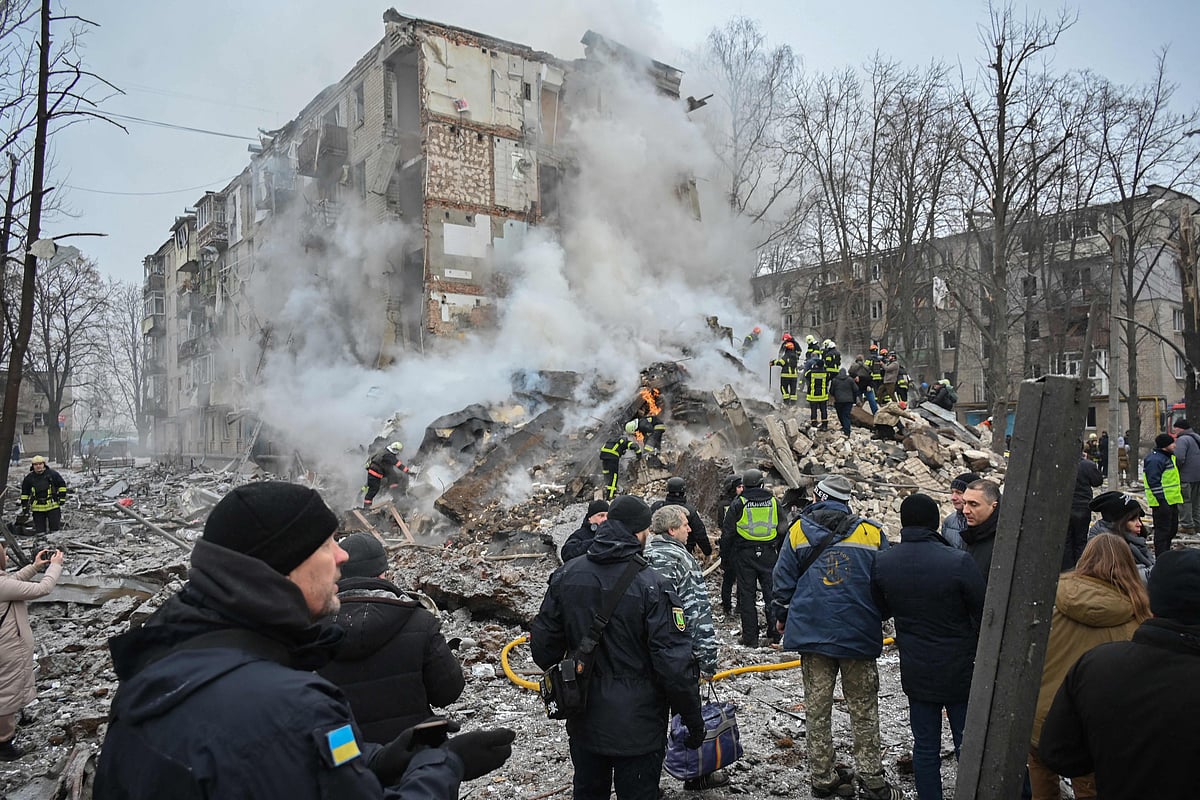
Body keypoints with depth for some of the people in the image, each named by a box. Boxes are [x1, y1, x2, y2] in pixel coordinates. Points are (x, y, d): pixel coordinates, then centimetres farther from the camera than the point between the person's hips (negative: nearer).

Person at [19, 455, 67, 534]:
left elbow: (62, 485, 7)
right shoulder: (29, 478, 4)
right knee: (39, 530, 5)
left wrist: (62, 497, 0)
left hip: (53, 506, -2)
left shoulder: (52, 474, -2)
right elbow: (24, 493, 14)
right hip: (37, 509, 2)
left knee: (55, 527, 2)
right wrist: (25, 506, 10)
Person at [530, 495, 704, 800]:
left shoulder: (565, 575, -6)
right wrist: (693, 717, -7)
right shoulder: (652, 586, -22)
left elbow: (543, 644, 2)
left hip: (583, 720, 5)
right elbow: (675, 663, -21)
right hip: (637, 725, -5)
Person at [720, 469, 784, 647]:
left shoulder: (738, 503, -5)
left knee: (747, 594, 4)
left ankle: (750, 637, 7)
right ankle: (774, 635, 11)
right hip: (768, 554, 2)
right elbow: (783, 530, 9)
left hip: (745, 554, -2)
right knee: (771, 592, 9)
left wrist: (724, 552, 9)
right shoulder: (773, 502, 4)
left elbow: (728, 532, -3)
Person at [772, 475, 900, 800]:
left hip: (811, 632, 1)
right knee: (863, 711, 11)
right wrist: (879, 619, 21)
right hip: (860, 635, 0)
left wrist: (782, 617, 18)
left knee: (817, 709, 10)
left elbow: (783, 580, 2)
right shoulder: (872, 533, -2)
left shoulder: (798, 530, -1)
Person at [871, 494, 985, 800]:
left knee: (925, 746, 14)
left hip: (915, 672, 3)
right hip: (959, 671, -3)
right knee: (968, 745, 13)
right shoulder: (958, 562, -21)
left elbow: (880, 610, 6)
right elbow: (984, 614, -11)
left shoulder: (882, 562, -7)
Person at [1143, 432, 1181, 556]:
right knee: (1163, 530, -5)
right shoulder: (1155, 459, -20)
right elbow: (1154, 482, -24)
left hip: (1171, 500, 11)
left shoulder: (1169, 456, 15)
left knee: (1173, 528, 19)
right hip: (1162, 502, -11)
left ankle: (1166, 553, 32)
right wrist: (1161, 499, -25)